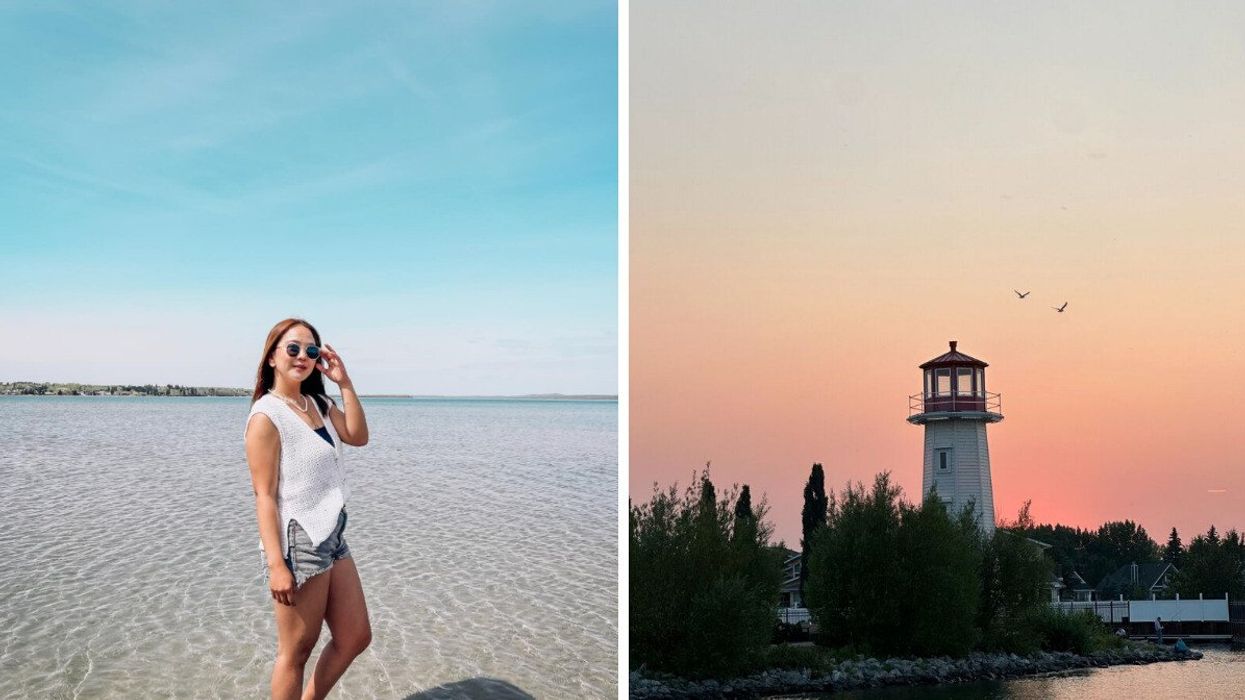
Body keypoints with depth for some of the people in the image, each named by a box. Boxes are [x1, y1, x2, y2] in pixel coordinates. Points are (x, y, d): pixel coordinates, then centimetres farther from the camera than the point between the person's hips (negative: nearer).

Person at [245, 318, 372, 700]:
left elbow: (358, 437, -2)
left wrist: (345, 383, -4)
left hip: (333, 537, 8)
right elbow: (265, 495, -16)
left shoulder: (319, 405, 11)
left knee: (355, 637, 14)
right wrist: (276, 565, -20)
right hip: (298, 544, -8)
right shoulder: (266, 415, -12)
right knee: (296, 651, 4)